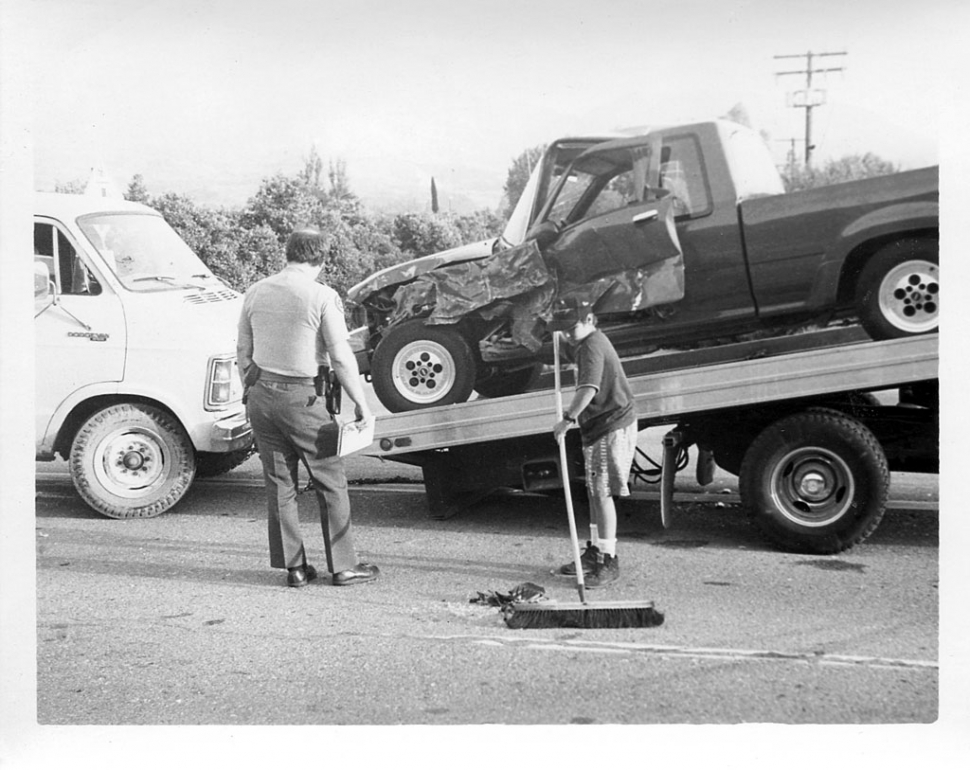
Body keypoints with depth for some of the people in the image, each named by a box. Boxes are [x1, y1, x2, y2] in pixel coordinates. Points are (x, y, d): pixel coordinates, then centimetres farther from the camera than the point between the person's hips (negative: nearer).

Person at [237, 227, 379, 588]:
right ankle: (343, 565, 11)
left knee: (279, 483, 12)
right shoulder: (322, 296, -11)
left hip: (261, 395, 5)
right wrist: (361, 404, -2)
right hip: (303, 398, -5)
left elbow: (243, 351, 12)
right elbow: (341, 357, -11)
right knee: (330, 482, 6)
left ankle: (293, 566, 16)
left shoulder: (255, 292, 6)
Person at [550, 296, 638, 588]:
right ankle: (594, 553, 25)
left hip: (613, 427, -11)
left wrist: (567, 418, -31)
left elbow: (588, 389, -32)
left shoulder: (592, 346, -18)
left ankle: (608, 562, -5)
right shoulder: (592, 342, 14)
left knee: (602, 493, -9)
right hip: (599, 427, 11)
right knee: (595, 492, 15)